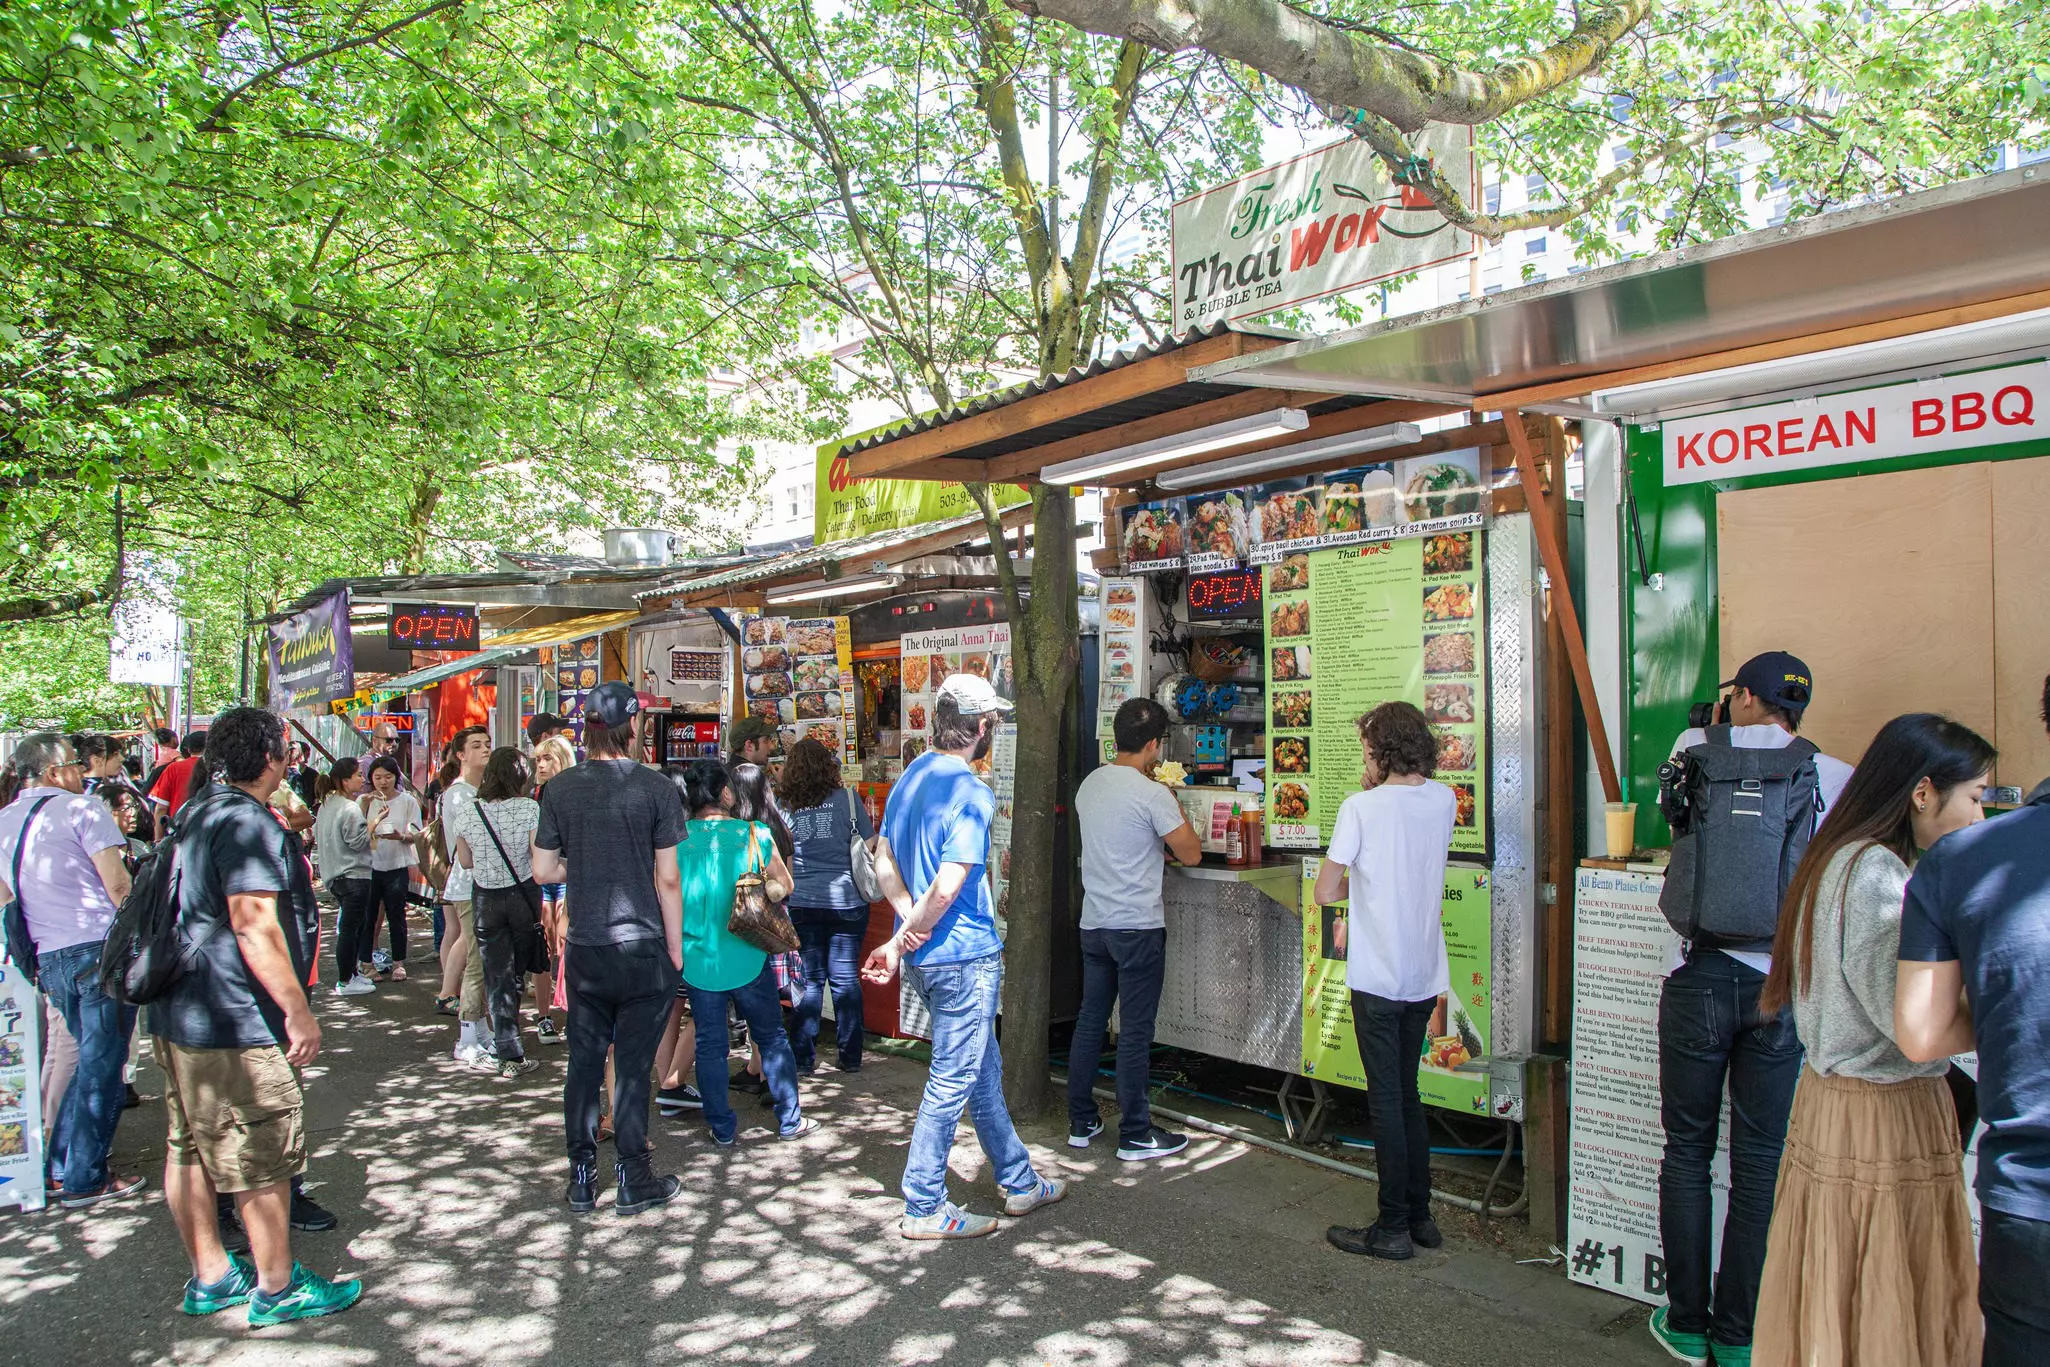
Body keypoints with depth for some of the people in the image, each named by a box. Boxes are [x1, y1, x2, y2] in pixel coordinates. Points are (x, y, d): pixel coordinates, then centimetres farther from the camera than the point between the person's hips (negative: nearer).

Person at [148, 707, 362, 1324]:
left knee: (190, 1149, 15)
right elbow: (254, 925, -25)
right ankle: (276, 1288, 10)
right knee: (263, 1157, 0)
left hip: (179, 1015, 11)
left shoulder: (200, 815, 14)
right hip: (233, 1022, -11)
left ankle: (209, 1277, 27)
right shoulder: (248, 823, -18)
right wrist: (298, 1010, -23)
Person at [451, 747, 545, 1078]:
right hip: (523, 896, -1)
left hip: (486, 898, 1)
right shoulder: (529, 809, -13)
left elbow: (465, 861, 2)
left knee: (496, 976, 6)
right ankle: (503, 1046, 24)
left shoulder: (468, 812, -6)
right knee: (516, 974, 14)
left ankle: (508, 1053, 5)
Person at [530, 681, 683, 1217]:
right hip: (643, 947, -3)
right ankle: (634, 1181, 14)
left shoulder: (560, 788, -1)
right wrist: (676, 949, 1)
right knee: (633, 1065, 5)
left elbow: (543, 870, 3)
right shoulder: (655, 788, -9)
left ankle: (582, 1179, 21)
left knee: (584, 1061, 13)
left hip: (585, 948, 3)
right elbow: (668, 878, -8)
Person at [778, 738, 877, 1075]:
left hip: (802, 904, 1)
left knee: (809, 979, 10)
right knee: (845, 978, 7)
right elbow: (869, 846, -1)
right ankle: (850, 1057, 12)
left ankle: (803, 1057, 13)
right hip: (846, 902, -1)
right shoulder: (847, 800, -4)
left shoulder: (785, 807, 0)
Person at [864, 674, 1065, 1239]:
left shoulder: (909, 778, 8)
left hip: (925, 956, 9)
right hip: (964, 956, -9)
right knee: (952, 1082, 3)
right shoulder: (972, 793, -19)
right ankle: (923, 1208, 14)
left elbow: (884, 864, 8)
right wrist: (902, 940, -10)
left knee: (984, 1073, 19)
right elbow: (946, 889, -23)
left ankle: (1020, 1183, 32)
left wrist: (909, 921, -5)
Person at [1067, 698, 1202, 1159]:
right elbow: (1191, 853, -10)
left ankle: (1081, 1122, 22)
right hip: (1137, 927, -7)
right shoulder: (1152, 795, -16)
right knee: (1135, 1031, 1)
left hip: (1093, 924, 7)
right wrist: (1174, 805, 3)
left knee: (1090, 1021, 14)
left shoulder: (1089, 785, 6)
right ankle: (1135, 1135, 9)